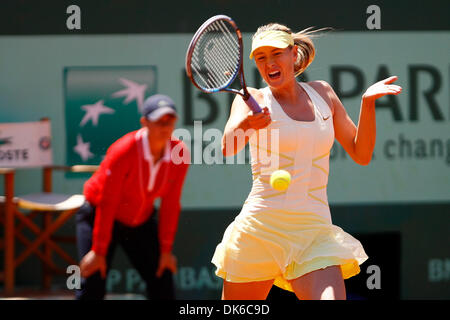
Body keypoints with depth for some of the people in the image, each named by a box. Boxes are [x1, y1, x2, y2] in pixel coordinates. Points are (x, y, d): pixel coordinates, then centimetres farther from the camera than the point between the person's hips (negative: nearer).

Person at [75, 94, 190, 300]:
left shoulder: (179, 153, -15)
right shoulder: (123, 151, -28)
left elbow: (170, 205, -6)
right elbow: (107, 204, -22)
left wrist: (165, 250, -3)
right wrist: (99, 251, -20)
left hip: (141, 221, 5)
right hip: (98, 216, -5)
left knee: (162, 286, 0)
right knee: (92, 290, -13)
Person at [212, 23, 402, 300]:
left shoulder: (322, 93, 12)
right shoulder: (252, 99, 1)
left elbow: (361, 155, 13)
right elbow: (228, 147, -19)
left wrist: (368, 102, -1)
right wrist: (246, 123, -42)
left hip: (314, 233, 2)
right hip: (259, 230, -2)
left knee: (331, 297, -24)